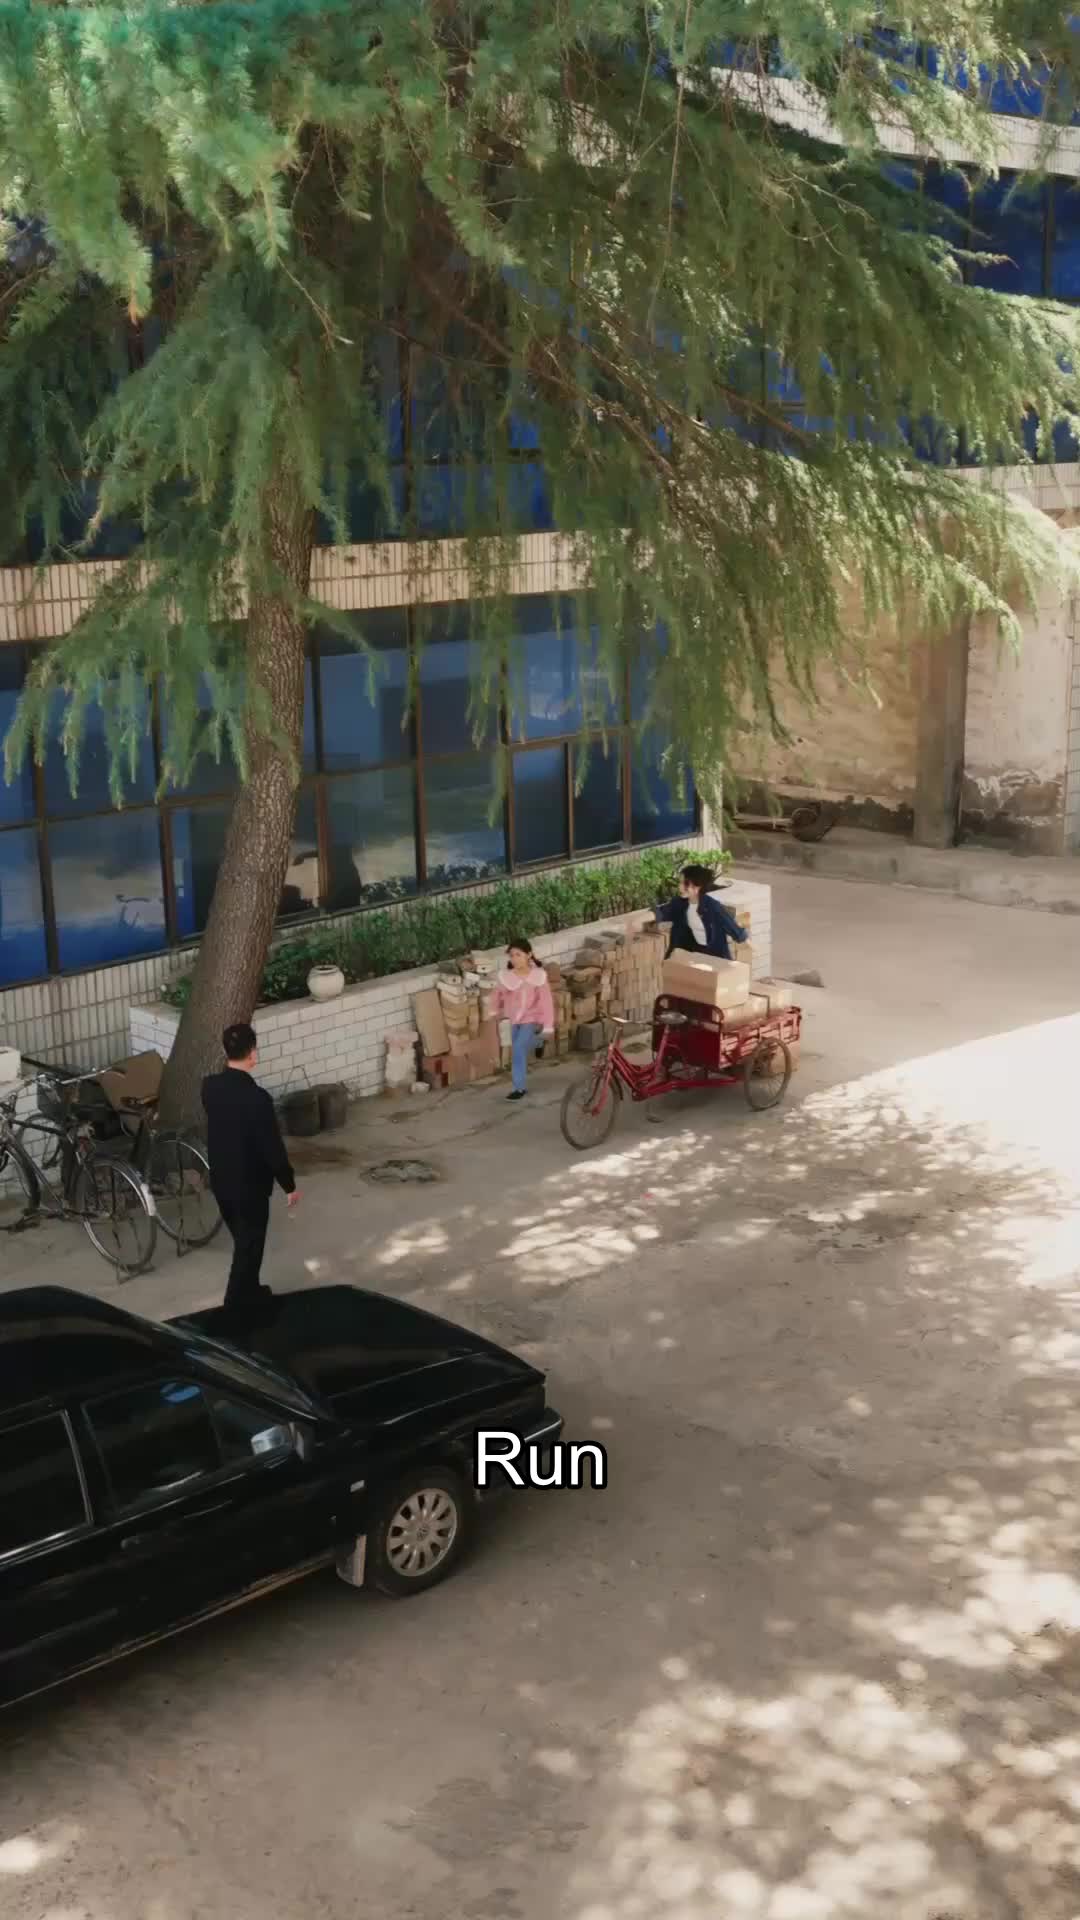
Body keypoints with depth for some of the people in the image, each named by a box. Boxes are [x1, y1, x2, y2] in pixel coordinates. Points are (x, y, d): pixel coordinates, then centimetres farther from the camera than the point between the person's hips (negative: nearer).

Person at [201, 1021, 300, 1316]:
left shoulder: (210, 1086, -8)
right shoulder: (257, 1098, -28)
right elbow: (273, 1147, -20)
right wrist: (289, 1185, -8)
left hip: (220, 1179, 7)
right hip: (250, 1185, -7)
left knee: (243, 1241, 26)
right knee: (249, 1246, 10)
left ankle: (249, 1292, 43)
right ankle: (236, 1308, 18)